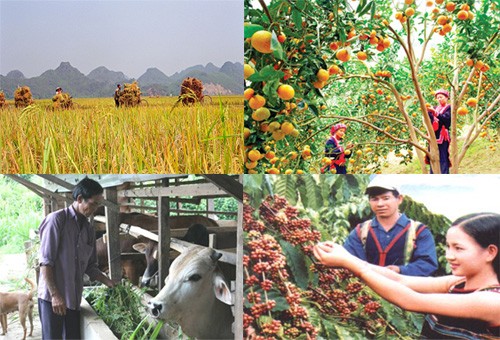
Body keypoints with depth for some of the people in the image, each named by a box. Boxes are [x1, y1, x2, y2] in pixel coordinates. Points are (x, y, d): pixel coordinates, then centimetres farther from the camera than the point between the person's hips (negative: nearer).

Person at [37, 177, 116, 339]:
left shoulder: (89, 230, 12)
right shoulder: (56, 220, -8)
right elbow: (45, 262, -12)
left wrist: (110, 284, 2)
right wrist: (55, 295, -17)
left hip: (74, 299, 6)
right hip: (52, 298, -6)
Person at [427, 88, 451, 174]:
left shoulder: (449, 108, 5)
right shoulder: (435, 108, 20)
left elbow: (446, 119, -13)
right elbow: (430, 120, 7)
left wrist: (435, 112, -22)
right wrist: (428, 111, -10)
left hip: (442, 137, -5)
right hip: (434, 136, 5)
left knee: (443, 159, -11)